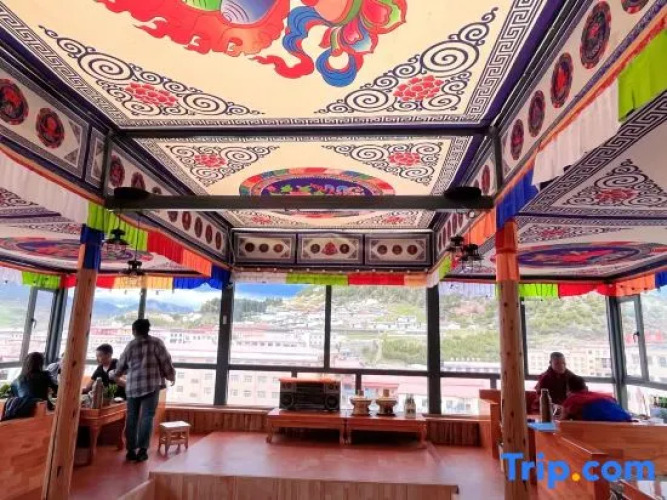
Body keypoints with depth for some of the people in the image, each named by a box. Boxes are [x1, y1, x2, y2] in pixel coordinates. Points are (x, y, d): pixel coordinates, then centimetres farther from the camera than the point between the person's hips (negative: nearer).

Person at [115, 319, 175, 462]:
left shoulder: (130, 345, 10)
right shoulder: (156, 342, 0)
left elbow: (121, 365, 21)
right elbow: (165, 362, -2)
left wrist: (116, 375, 43)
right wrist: (171, 376, 14)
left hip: (132, 385, 3)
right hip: (151, 384, -3)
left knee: (132, 417, 9)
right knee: (147, 416, -2)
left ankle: (131, 450, 13)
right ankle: (142, 450, -5)